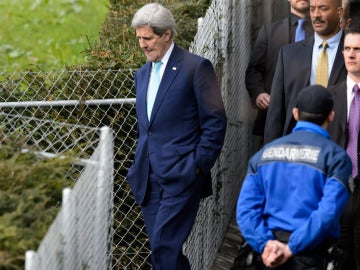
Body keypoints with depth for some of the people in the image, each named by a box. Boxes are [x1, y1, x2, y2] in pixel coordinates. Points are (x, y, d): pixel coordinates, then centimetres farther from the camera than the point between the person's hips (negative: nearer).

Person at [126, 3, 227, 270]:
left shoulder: (196, 67, -5)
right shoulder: (143, 74, 18)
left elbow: (215, 122, -7)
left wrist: (198, 166, -11)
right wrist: (140, 168, 15)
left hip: (181, 175, -7)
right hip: (150, 178, 7)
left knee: (164, 245, -15)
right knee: (162, 248, 7)